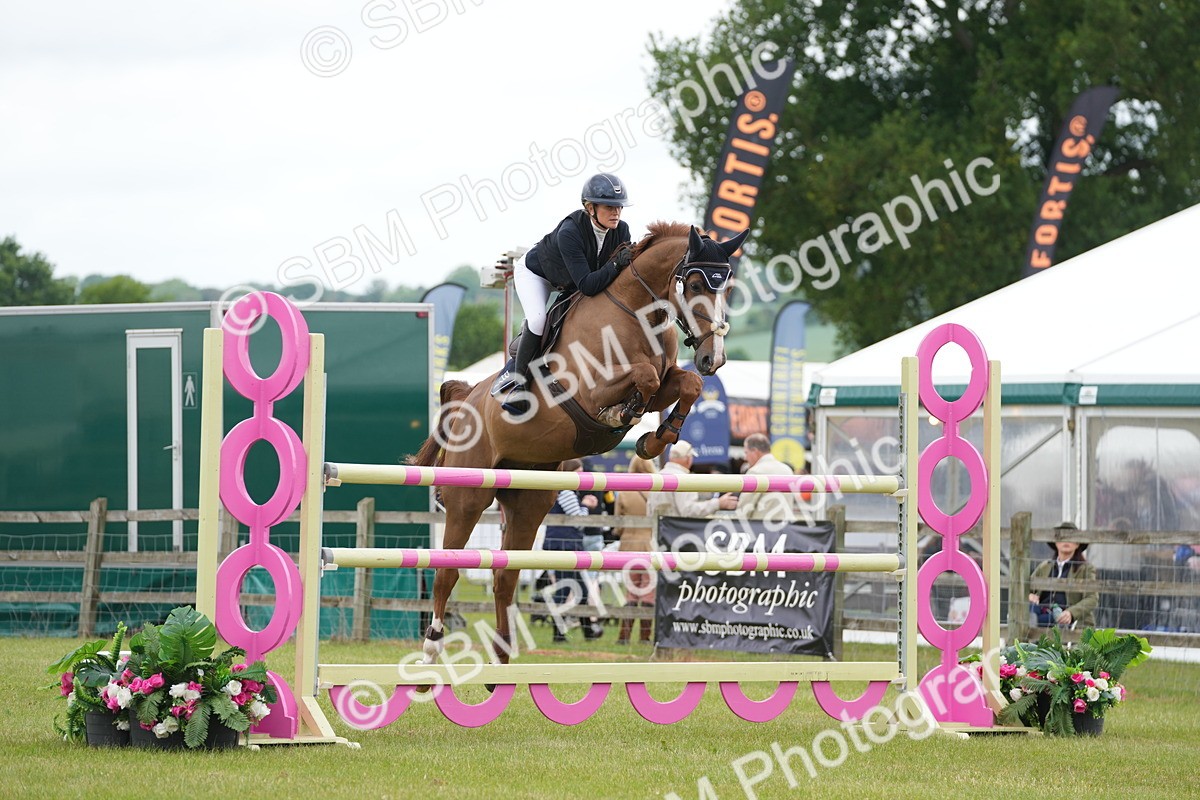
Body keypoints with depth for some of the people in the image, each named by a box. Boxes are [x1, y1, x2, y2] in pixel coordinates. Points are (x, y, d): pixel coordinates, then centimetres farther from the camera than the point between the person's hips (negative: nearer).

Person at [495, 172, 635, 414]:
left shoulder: (621, 231, -24)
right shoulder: (569, 233, -43)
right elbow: (587, 285, -46)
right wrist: (616, 264, -54)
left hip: (568, 281, 8)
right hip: (534, 273, -7)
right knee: (538, 319, -30)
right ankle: (517, 381, -14)